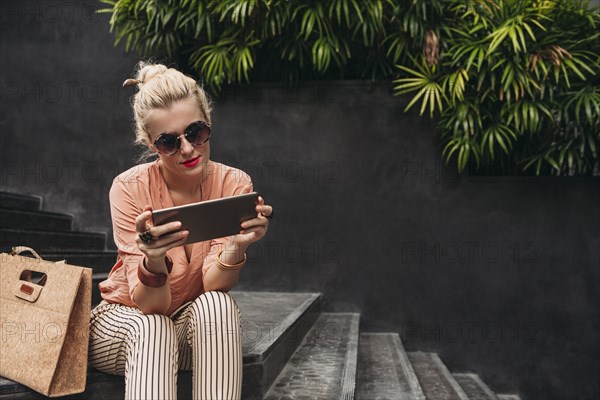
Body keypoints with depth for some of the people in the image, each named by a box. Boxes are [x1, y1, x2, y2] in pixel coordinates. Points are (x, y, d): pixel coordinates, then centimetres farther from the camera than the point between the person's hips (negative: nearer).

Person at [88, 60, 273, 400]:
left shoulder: (235, 184, -14)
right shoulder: (131, 188, -19)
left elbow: (214, 286, -22)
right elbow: (150, 305, -23)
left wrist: (237, 247, -43)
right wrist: (153, 261, -46)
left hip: (200, 323, 2)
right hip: (127, 320, -1)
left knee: (219, 305, -33)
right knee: (153, 328, -36)